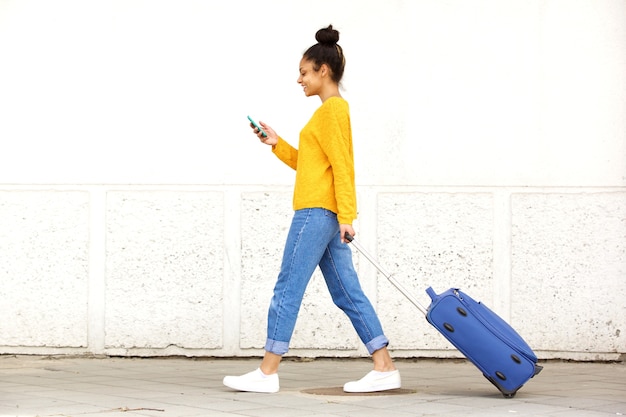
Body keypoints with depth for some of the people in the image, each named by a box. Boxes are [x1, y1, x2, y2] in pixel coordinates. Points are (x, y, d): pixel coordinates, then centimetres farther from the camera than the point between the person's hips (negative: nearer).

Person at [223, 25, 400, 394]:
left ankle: (267, 373, -3)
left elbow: (343, 167, -16)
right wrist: (277, 145, 13)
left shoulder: (333, 109, -9)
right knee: (348, 293, 7)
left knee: (287, 290, -6)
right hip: (327, 217, 10)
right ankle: (385, 368, 5)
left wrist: (346, 216, -21)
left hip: (317, 212, -10)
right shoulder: (332, 110, 20)